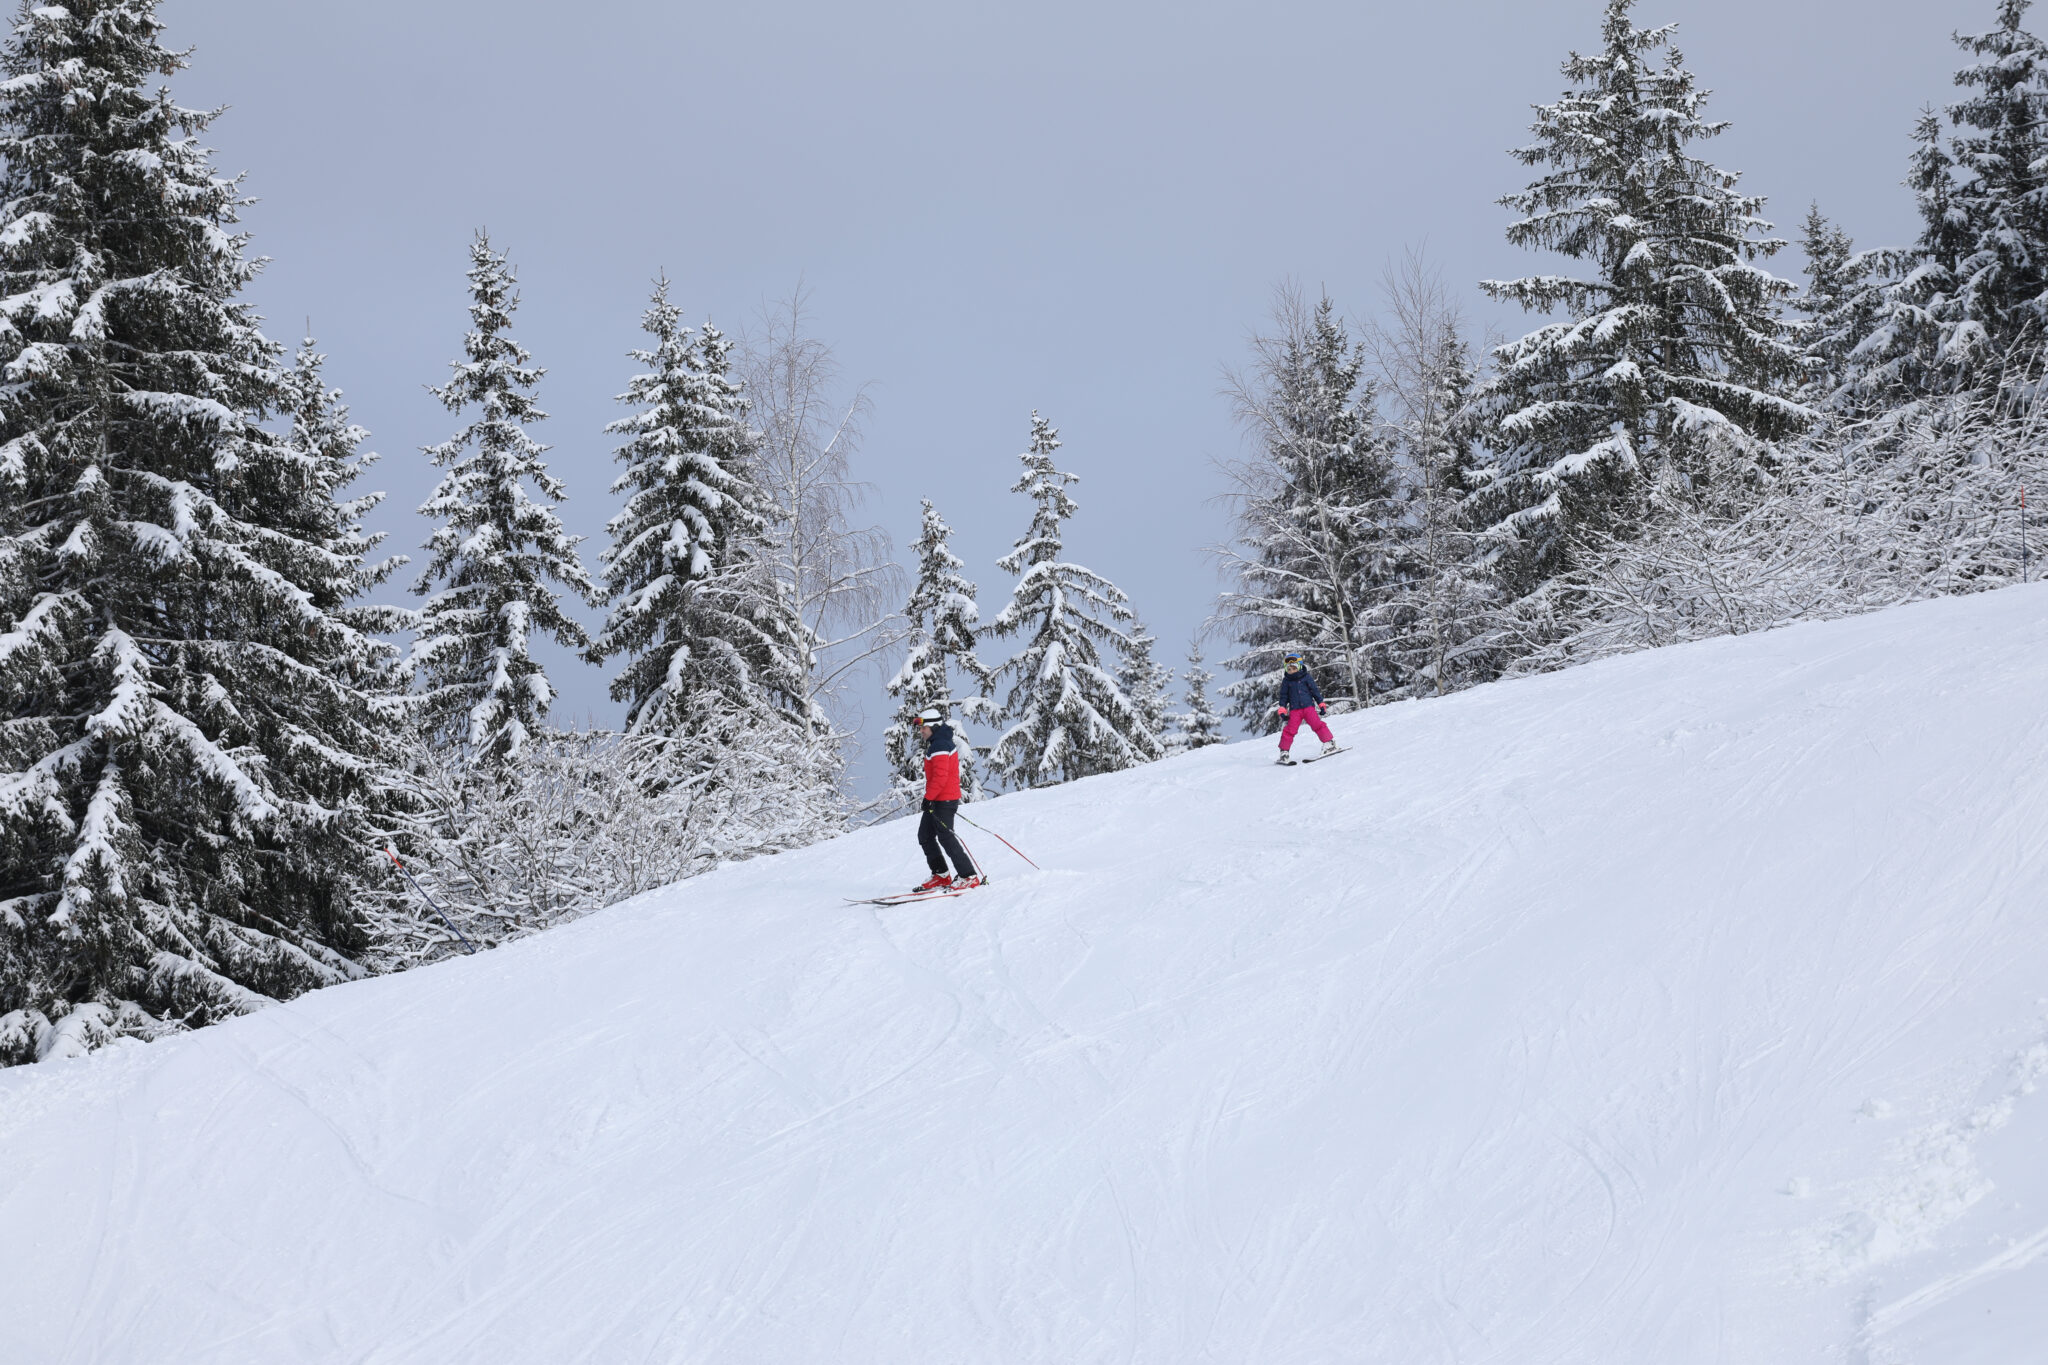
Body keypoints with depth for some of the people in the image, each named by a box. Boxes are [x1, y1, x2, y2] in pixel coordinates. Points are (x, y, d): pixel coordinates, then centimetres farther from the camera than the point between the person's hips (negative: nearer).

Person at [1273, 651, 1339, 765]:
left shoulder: (1306, 678, 4)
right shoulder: (1286, 681, 8)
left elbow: (1315, 691, 8)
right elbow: (1283, 696, 11)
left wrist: (1321, 704, 5)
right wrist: (1282, 709, 1)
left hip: (1308, 706, -1)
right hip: (1294, 710, 1)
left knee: (1317, 725, -12)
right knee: (1289, 730, -6)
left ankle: (1329, 743, -2)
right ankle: (1284, 752, 3)